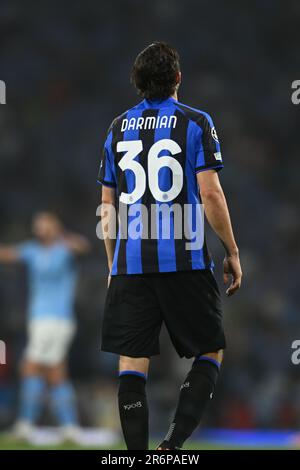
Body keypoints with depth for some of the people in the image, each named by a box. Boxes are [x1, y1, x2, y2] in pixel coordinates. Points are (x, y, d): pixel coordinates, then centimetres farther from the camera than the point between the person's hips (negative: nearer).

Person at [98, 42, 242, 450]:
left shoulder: (118, 128, 11)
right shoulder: (195, 123, -1)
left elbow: (107, 206, 14)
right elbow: (210, 193, -8)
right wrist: (232, 252, 1)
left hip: (129, 264, 3)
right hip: (185, 261, -3)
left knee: (132, 363, 3)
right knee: (210, 353, 9)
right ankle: (175, 441, -8)